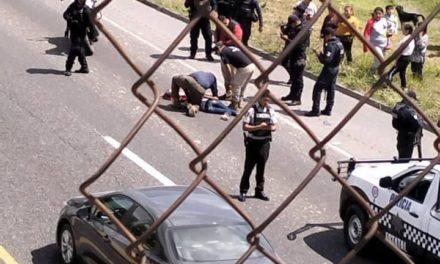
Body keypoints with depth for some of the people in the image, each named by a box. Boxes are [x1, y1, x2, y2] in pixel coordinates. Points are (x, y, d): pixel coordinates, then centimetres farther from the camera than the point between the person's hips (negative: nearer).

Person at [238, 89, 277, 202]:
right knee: (248, 167, 2)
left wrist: (271, 127, -15)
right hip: (253, 142, -4)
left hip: (265, 142, 4)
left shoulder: (270, 110, 4)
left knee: (261, 167, 13)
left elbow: (274, 126, 9)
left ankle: (260, 190, 25)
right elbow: (245, 127, -13)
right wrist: (259, 127, -24)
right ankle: (243, 191, 11)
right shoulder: (252, 110, -11)